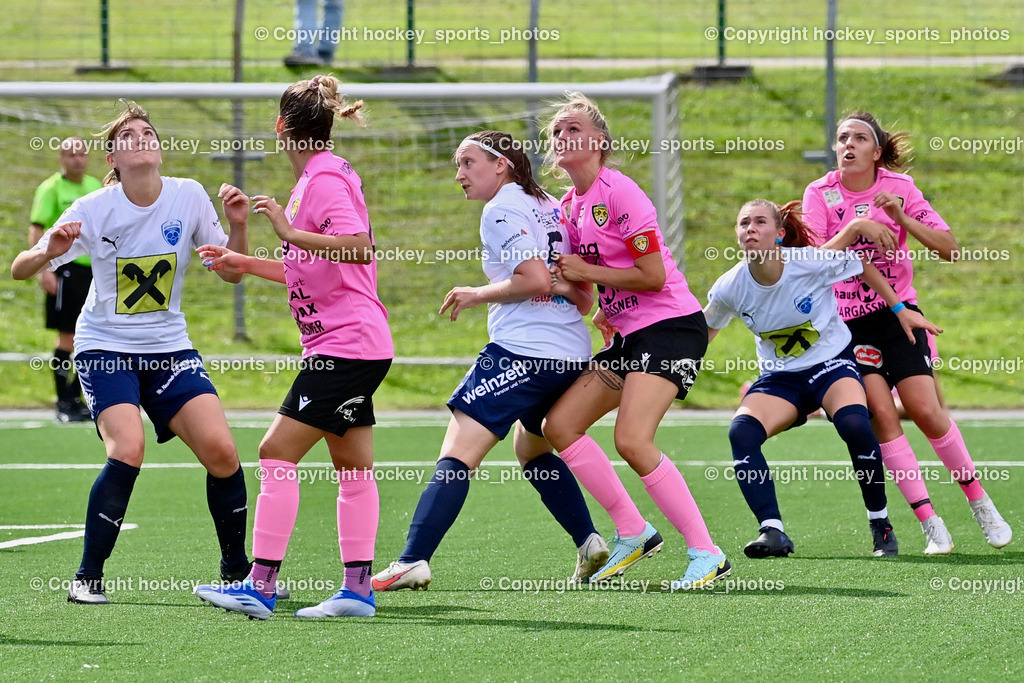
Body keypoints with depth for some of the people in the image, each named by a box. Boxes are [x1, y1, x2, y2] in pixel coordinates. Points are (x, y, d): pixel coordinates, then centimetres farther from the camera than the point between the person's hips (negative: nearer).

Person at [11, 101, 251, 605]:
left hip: (168, 347, 3)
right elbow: (20, 270, -9)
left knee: (221, 452, -11)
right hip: (106, 349, -3)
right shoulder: (93, 210, -11)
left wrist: (238, 227, -13)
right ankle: (88, 578, -12)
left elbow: (231, 272, 6)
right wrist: (48, 252, -31)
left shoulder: (189, 197, -3)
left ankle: (237, 570, 11)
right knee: (127, 450, -25)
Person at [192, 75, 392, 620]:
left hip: (345, 345, -11)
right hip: (347, 345, 11)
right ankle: (358, 589, 12)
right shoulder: (316, 177, 17)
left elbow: (359, 248, -28)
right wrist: (244, 263, 28)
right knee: (352, 466, 10)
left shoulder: (325, 178, -13)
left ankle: (260, 586, -15)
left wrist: (290, 232, -29)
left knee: (277, 453, -12)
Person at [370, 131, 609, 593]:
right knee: (534, 450, 30)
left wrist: (478, 295, -6)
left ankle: (413, 561, -25)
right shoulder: (549, 207, 19)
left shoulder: (501, 211, -5)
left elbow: (536, 279, -16)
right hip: (573, 354, 9)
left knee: (457, 454, -13)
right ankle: (590, 543, 20)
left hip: (522, 349, -9)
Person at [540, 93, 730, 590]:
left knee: (631, 439, -23)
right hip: (629, 335, 9)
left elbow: (653, 276, -17)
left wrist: (585, 271, -11)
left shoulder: (619, 193, -14)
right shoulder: (570, 207, 12)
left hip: (672, 325, -9)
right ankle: (633, 533, 8)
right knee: (559, 424, 1)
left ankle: (706, 554, -17)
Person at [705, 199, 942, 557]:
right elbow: (702, 330, 7)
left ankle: (880, 524, -12)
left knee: (854, 424, -33)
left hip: (832, 363, -2)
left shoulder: (813, 261, -20)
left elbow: (863, 265, 0)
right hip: (779, 377, 3)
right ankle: (772, 530, -30)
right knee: (741, 432, -27)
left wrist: (900, 309, 6)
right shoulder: (730, 288, -13)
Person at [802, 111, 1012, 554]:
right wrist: (855, 227, -28)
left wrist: (902, 218, -22)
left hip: (897, 313, 0)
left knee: (925, 410, -13)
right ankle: (929, 522, -12)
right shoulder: (821, 193, -4)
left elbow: (949, 248, -9)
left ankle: (978, 500, 8)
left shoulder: (899, 188, -3)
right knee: (880, 412, -17)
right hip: (847, 322, 0)